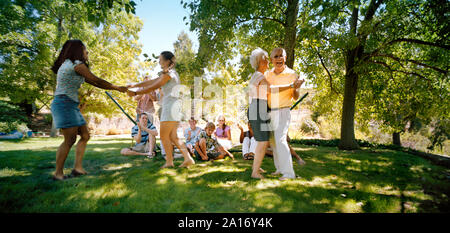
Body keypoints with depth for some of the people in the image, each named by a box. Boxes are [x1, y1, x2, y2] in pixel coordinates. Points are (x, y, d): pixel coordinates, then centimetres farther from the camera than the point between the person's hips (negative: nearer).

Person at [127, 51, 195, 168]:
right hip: (174, 106, 9)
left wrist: (135, 93, -3)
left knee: (164, 135, -2)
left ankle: (169, 161, 5)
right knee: (172, 136, 8)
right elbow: (151, 82, 23)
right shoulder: (171, 73, 22)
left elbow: (153, 87, -9)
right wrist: (134, 85, 23)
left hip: (171, 105, -9)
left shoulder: (168, 74, -7)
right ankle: (188, 158, 6)